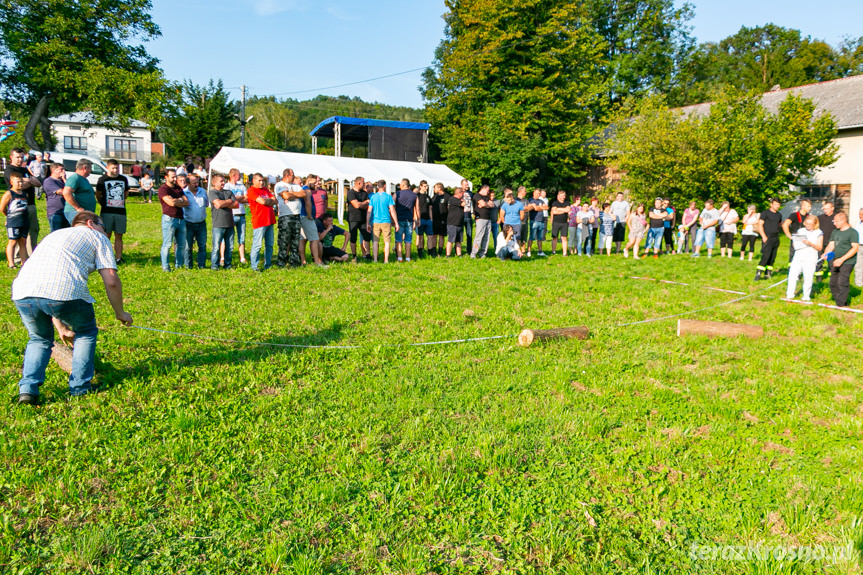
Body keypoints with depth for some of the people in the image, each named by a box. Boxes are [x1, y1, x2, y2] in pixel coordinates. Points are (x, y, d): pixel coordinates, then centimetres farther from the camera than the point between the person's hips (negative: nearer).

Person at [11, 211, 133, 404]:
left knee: (40, 339, 30)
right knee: (86, 333, 22)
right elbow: (111, 281, 7)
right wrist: (120, 313, 23)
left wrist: (62, 327, 44)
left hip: (23, 293, 6)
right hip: (65, 291, -5)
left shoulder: (55, 234, 38)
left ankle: (27, 389, 15)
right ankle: (79, 388, 20)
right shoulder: (97, 238, 20)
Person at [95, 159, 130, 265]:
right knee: (106, 236, -2)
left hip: (121, 212, 3)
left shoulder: (123, 179, 12)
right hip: (106, 212, -3)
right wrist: (104, 204, 11)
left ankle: (119, 258, 8)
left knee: (119, 236, 4)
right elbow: (98, 195, 11)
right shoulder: (103, 179, 3)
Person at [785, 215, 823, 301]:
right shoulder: (800, 231, 14)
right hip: (798, 256, 3)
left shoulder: (819, 233, 4)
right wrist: (795, 241, -7)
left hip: (810, 259, -3)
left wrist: (810, 243, -17)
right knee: (792, 275, -3)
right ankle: (790, 295, 6)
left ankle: (806, 296, 11)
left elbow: (819, 248, -2)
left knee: (808, 278, -3)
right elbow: (794, 244, 16)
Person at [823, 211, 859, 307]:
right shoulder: (835, 232, 14)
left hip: (847, 262, -8)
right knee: (833, 283, 9)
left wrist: (842, 259, -21)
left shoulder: (853, 232, -8)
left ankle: (840, 305, -6)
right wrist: (826, 253, -8)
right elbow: (831, 245, 15)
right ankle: (843, 303, 22)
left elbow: (855, 248, -14)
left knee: (842, 283, -12)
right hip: (836, 262, 8)